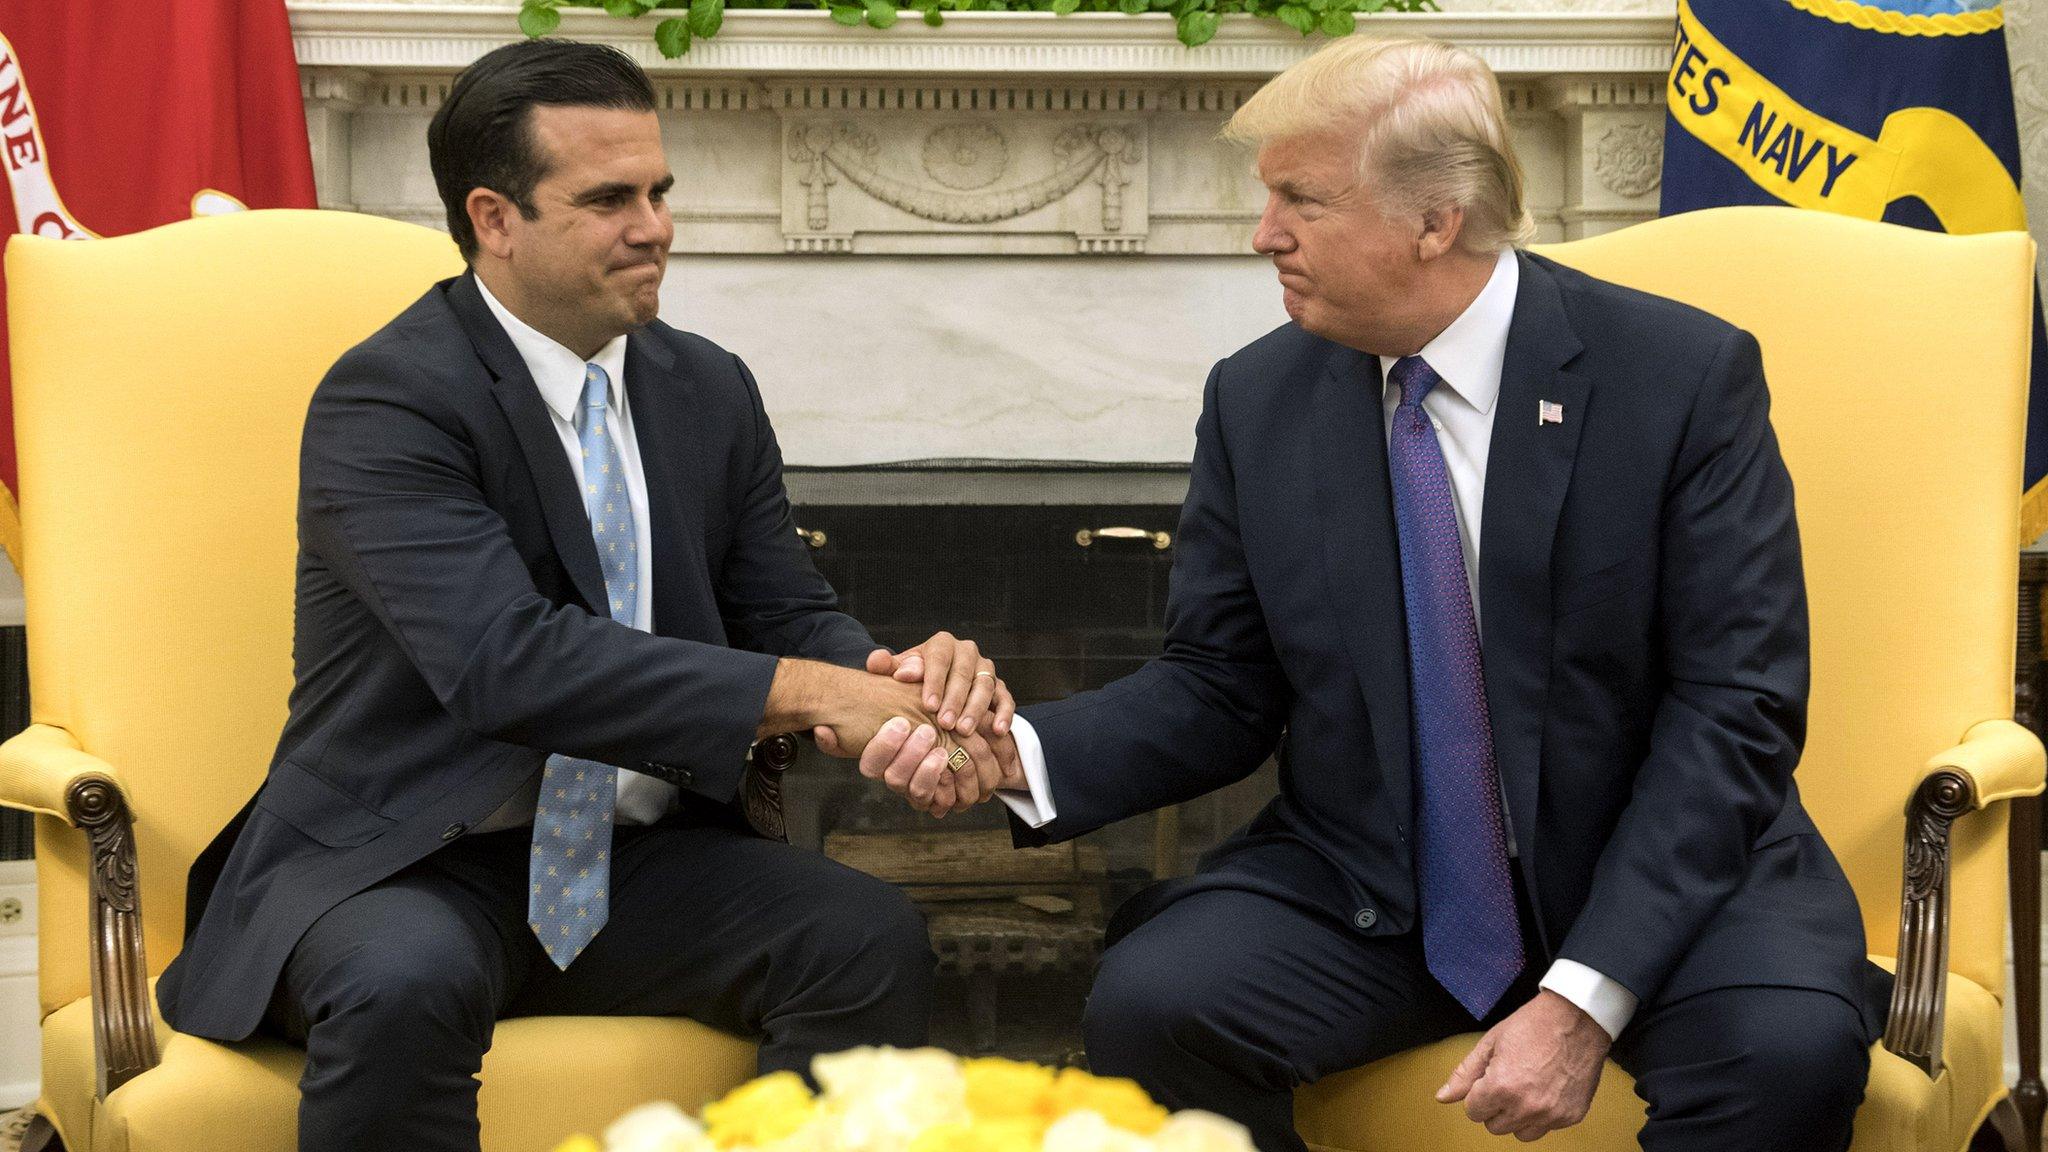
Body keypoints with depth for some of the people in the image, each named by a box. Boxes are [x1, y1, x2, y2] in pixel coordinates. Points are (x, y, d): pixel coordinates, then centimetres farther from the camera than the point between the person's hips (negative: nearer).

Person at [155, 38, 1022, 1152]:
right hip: (404, 866, -5)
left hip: (638, 864, 5)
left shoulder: (710, 390, 8)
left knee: (872, 937, -20)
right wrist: (809, 695, -32)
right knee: (406, 981, -38)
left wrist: (900, 680, -18)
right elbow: (508, 659, -27)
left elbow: (787, 616, 8)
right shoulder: (384, 399, -14)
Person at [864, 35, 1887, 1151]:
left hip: (1654, 873, -2)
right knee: (1144, 1005, -24)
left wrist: (1582, 1001, -22)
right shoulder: (1256, 401, 1)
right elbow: (1218, 691, 6)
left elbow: (1732, 710, -13)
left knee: (1790, 1050, -33)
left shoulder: (1685, 375, -10)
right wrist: (1021, 752, -16)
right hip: (1364, 885, 3)